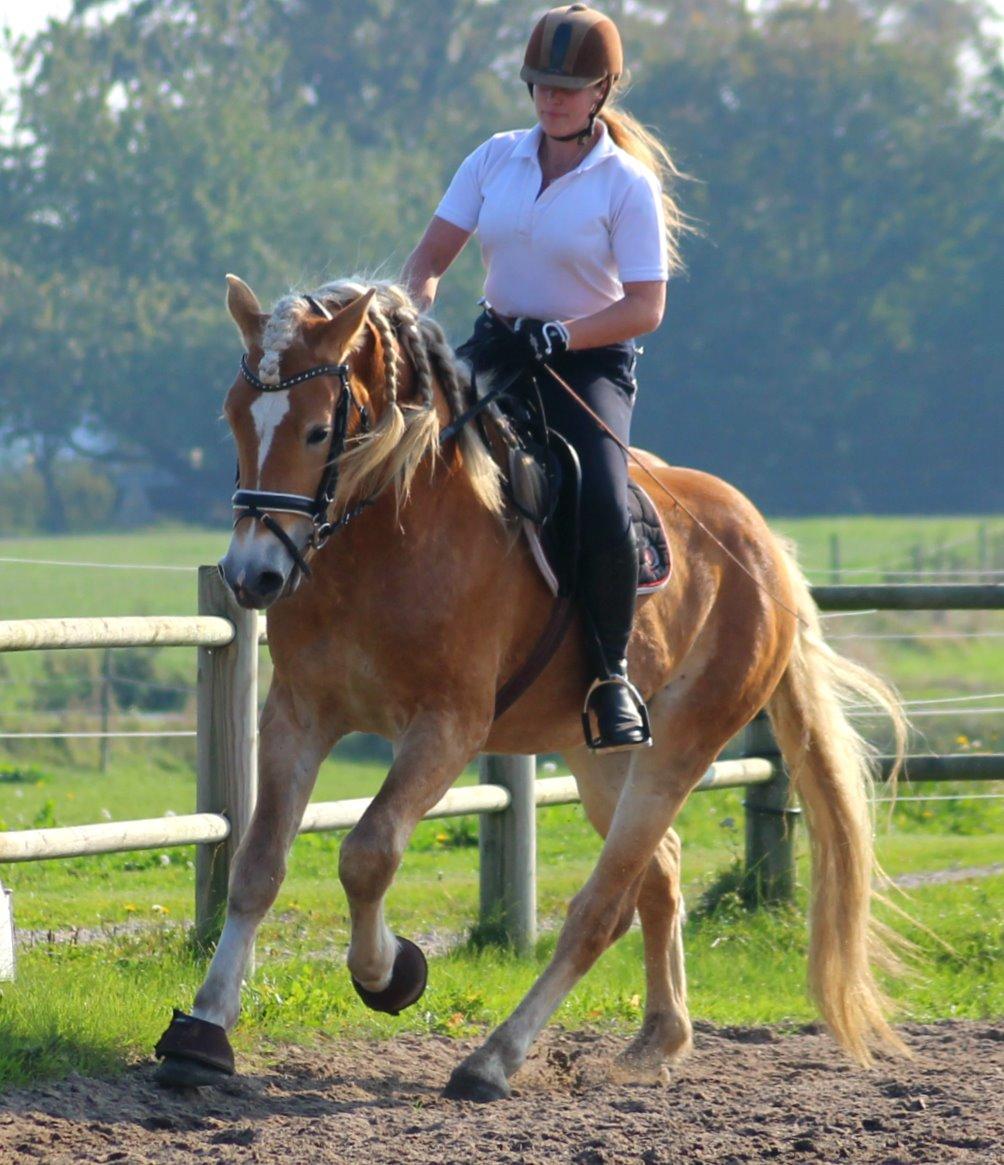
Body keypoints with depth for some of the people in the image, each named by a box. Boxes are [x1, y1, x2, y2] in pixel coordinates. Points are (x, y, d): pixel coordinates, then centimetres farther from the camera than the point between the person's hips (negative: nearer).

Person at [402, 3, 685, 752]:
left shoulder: (627, 184, -7)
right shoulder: (497, 161, 5)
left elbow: (645, 308, -13)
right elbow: (433, 255, 6)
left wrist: (559, 337, -26)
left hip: (590, 362, -5)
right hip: (497, 345, 5)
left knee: (604, 515, -27)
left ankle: (611, 673, -6)